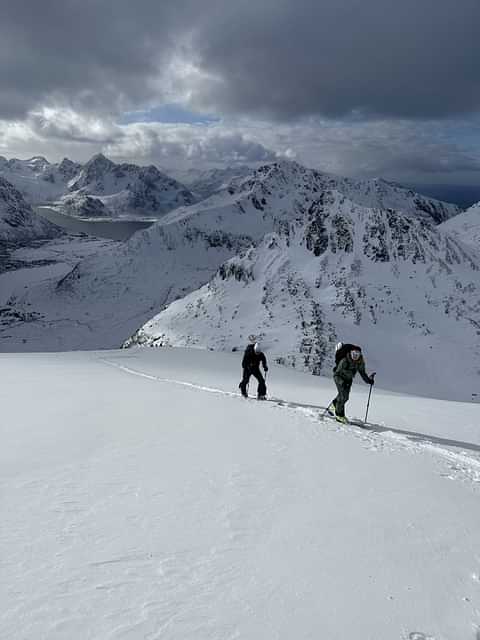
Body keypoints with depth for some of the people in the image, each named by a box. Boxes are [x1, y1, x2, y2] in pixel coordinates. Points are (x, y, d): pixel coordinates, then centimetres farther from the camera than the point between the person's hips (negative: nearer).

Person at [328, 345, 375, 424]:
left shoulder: (360, 362, -13)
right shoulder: (344, 361, -30)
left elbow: (362, 372, 2)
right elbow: (337, 373, -26)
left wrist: (368, 380, -12)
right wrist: (342, 383, -38)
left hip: (348, 379, 6)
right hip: (339, 377, -6)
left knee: (345, 397, 9)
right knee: (343, 395, -17)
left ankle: (333, 407, 35)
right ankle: (339, 415, -7)